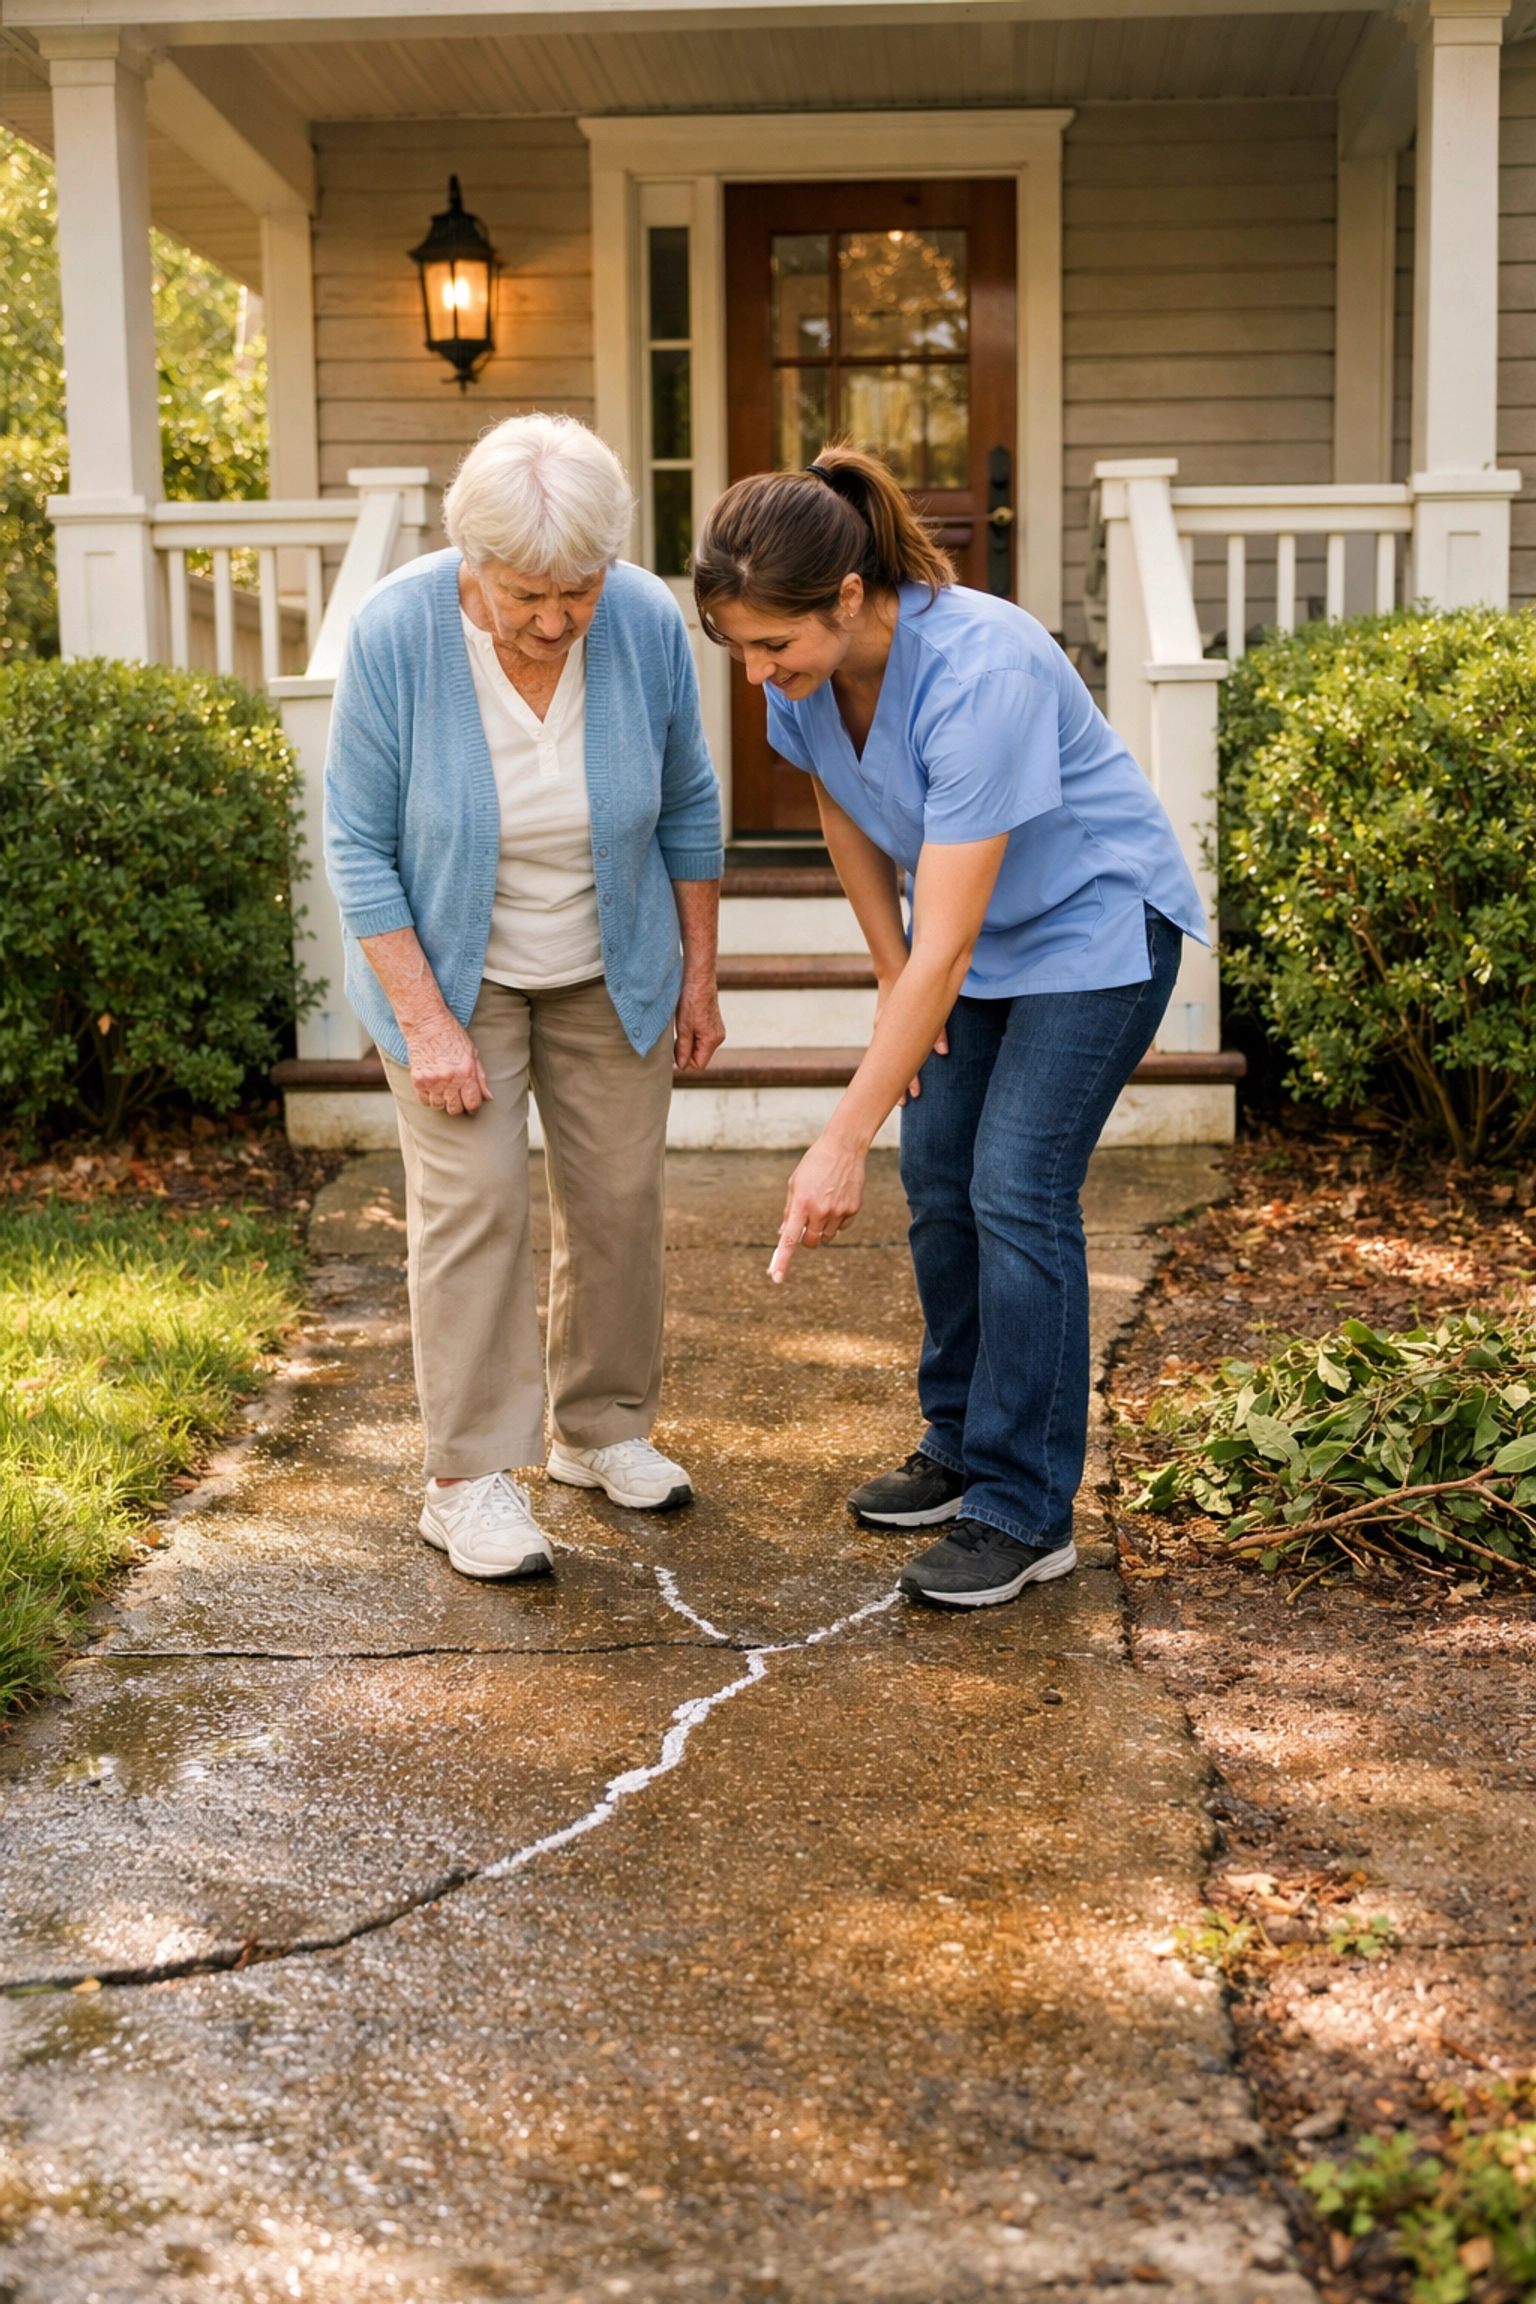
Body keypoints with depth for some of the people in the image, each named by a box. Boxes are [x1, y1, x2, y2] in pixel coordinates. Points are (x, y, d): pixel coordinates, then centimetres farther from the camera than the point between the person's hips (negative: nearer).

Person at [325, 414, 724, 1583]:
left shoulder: (649, 623, -18)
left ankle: (602, 1429, 23)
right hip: (451, 964, -2)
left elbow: (688, 807, -3)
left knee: (621, 1195, 6)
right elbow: (359, 843, -17)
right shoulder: (396, 634, -24)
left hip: (610, 969, 3)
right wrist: (425, 1021, -19)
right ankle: (468, 1479, 1)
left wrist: (700, 975, 1)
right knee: (473, 1202, -6)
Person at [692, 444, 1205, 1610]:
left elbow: (946, 949, -37)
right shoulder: (809, 665, -15)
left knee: (1017, 1194, -11)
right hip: (975, 920, 7)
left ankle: (1027, 1512, -1)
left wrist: (844, 1142, -36)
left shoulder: (978, 673, -37)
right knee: (939, 1177, 7)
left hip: (1095, 922, -7)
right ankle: (963, 1444, 23)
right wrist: (893, 978, 5)